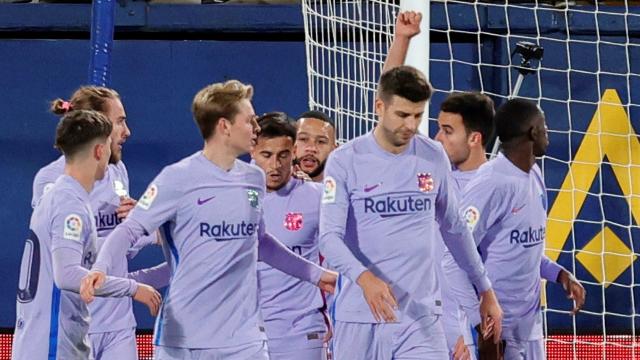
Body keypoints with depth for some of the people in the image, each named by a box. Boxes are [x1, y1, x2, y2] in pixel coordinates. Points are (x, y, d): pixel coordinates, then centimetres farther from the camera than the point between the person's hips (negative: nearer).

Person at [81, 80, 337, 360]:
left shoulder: (254, 179, 12)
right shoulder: (177, 178, -7)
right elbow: (130, 229, -8)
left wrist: (314, 274, 32)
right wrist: (100, 268, -26)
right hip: (182, 337, -5)